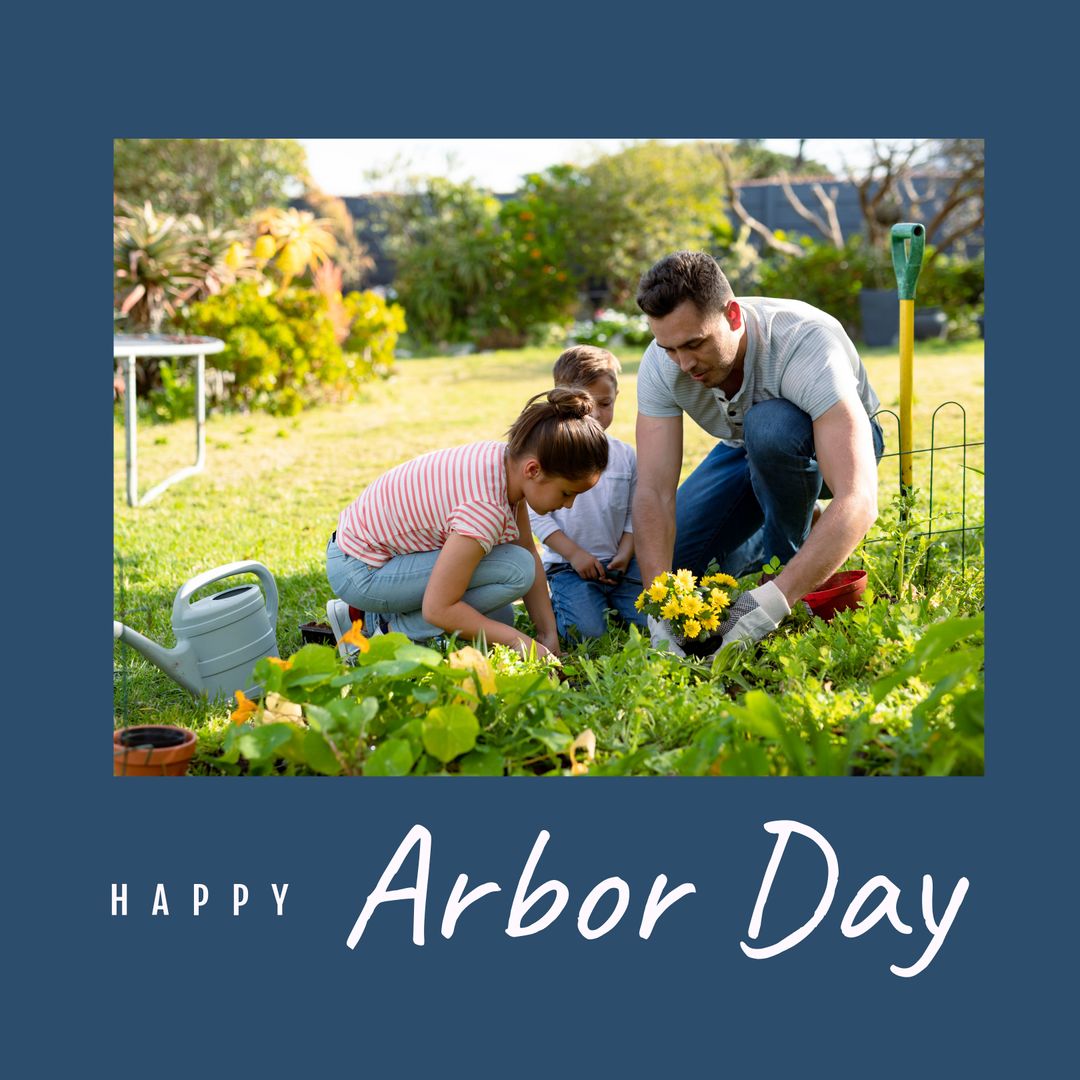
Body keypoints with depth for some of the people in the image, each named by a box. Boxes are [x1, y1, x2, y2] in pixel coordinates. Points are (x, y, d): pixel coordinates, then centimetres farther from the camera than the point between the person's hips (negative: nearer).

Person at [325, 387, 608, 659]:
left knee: (497, 618, 15)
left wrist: (549, 633, -4)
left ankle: (371, 615, 14)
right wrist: (520, 641, -23)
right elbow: (437, 609, -29)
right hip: (359, 572, -9)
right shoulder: (486, 508, -33)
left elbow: (530, 551, 2)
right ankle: (391, 631, -9)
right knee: (516, 570, -21)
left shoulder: (510, 460, -7)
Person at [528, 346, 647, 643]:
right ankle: (556, 602, 10)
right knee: (586, 632, -22)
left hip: (617, 561, 4)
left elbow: (634, 513, 10)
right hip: (568, 565, -4)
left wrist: (625, 553, -6)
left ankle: (609, 599, 18)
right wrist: (574, 554, -12)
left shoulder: (624, 454, 7)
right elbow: (537, 514, -8)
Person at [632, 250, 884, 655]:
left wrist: (773, 601, -56)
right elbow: (653, 491, -29)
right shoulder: (661, 364, -26)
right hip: (744, 451, 5)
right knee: (663, 561, -10)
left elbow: (859, 501, -48)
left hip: (835, 442, -4)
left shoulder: (807, 344, -39)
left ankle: (789, 551, -12)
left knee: (768, 425, -38)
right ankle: (769, 544, 17)